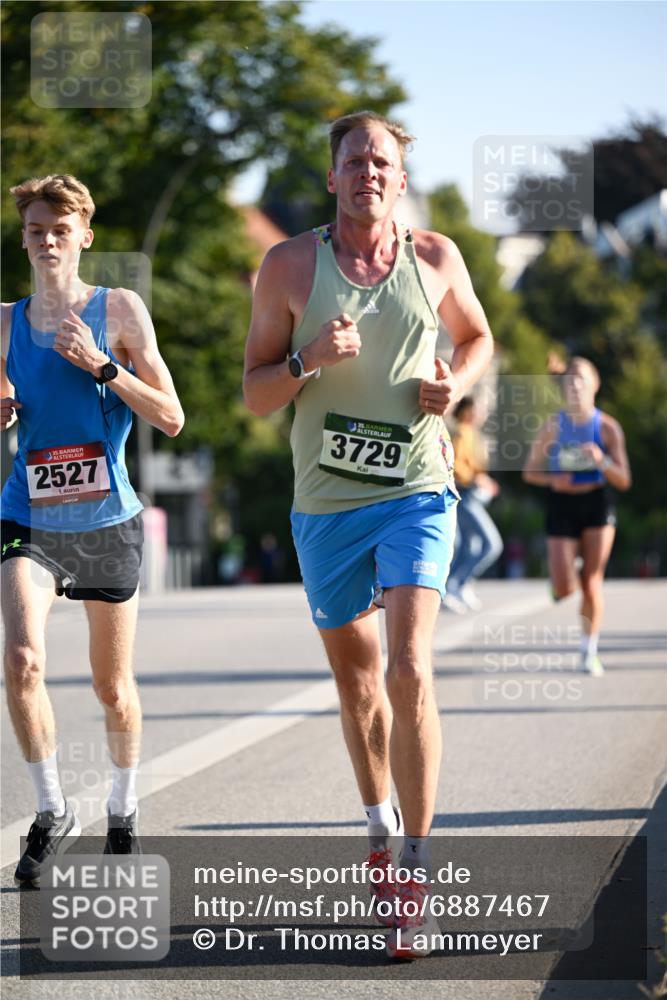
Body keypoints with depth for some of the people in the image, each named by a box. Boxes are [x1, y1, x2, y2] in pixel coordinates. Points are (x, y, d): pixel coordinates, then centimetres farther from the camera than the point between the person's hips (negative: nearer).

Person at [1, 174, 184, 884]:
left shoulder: (118, 309, -3)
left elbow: (171, 418, -6)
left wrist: (101, 366, -16)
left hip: (107, 519, -1)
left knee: (113, 687, 9)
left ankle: (123, 812, 33)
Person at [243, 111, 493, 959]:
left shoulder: (435, 258, 2)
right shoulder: (290, 267, -2)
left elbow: (478, 337, 20)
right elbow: (255, 395, 1)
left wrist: (458, 382, -2)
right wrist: (308, 360, -19)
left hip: (417, 492, -1)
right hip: (326, 501, 1)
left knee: (409, 672, -16)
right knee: (354, 675, 14)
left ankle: (416, 873, -12)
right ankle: (380, 825, 38)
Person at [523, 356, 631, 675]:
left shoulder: (607, 427, -3)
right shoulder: (552, 427, -3)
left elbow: (624, 481, -3)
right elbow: (530, 472, 5)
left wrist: (602, 461, -21)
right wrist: (553, 480, -15)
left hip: (597, 506, 0)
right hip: (562, 507, 0)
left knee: (592, 583, -4)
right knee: (564, 590, -9)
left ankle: (589, 652, 10)